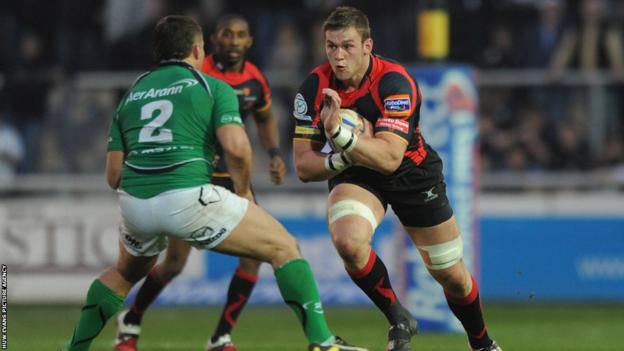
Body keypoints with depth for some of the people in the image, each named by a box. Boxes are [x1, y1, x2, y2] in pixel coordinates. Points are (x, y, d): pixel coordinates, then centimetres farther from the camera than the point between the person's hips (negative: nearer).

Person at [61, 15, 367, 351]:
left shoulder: (131, 94, 22)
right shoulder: (213, 87, 9)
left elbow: (113, 175, 17)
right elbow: (236, 147, -8)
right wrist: (243, 192, 10)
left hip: (134, 201, 5)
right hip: (189, 198, -5)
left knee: (124, 273, 36)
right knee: (284, 248, 8)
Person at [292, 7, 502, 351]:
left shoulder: (394, 82, -28)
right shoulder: (315, 87, -19)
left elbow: (390, 157, -39)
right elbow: (303, 165, -15)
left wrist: (339, 134, -53)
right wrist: (342, 159, -35)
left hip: (411, 171, -1)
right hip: (354, 176, 1)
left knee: (451, 275, 7)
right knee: (347, 240, -32)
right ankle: (398, 320, -8)